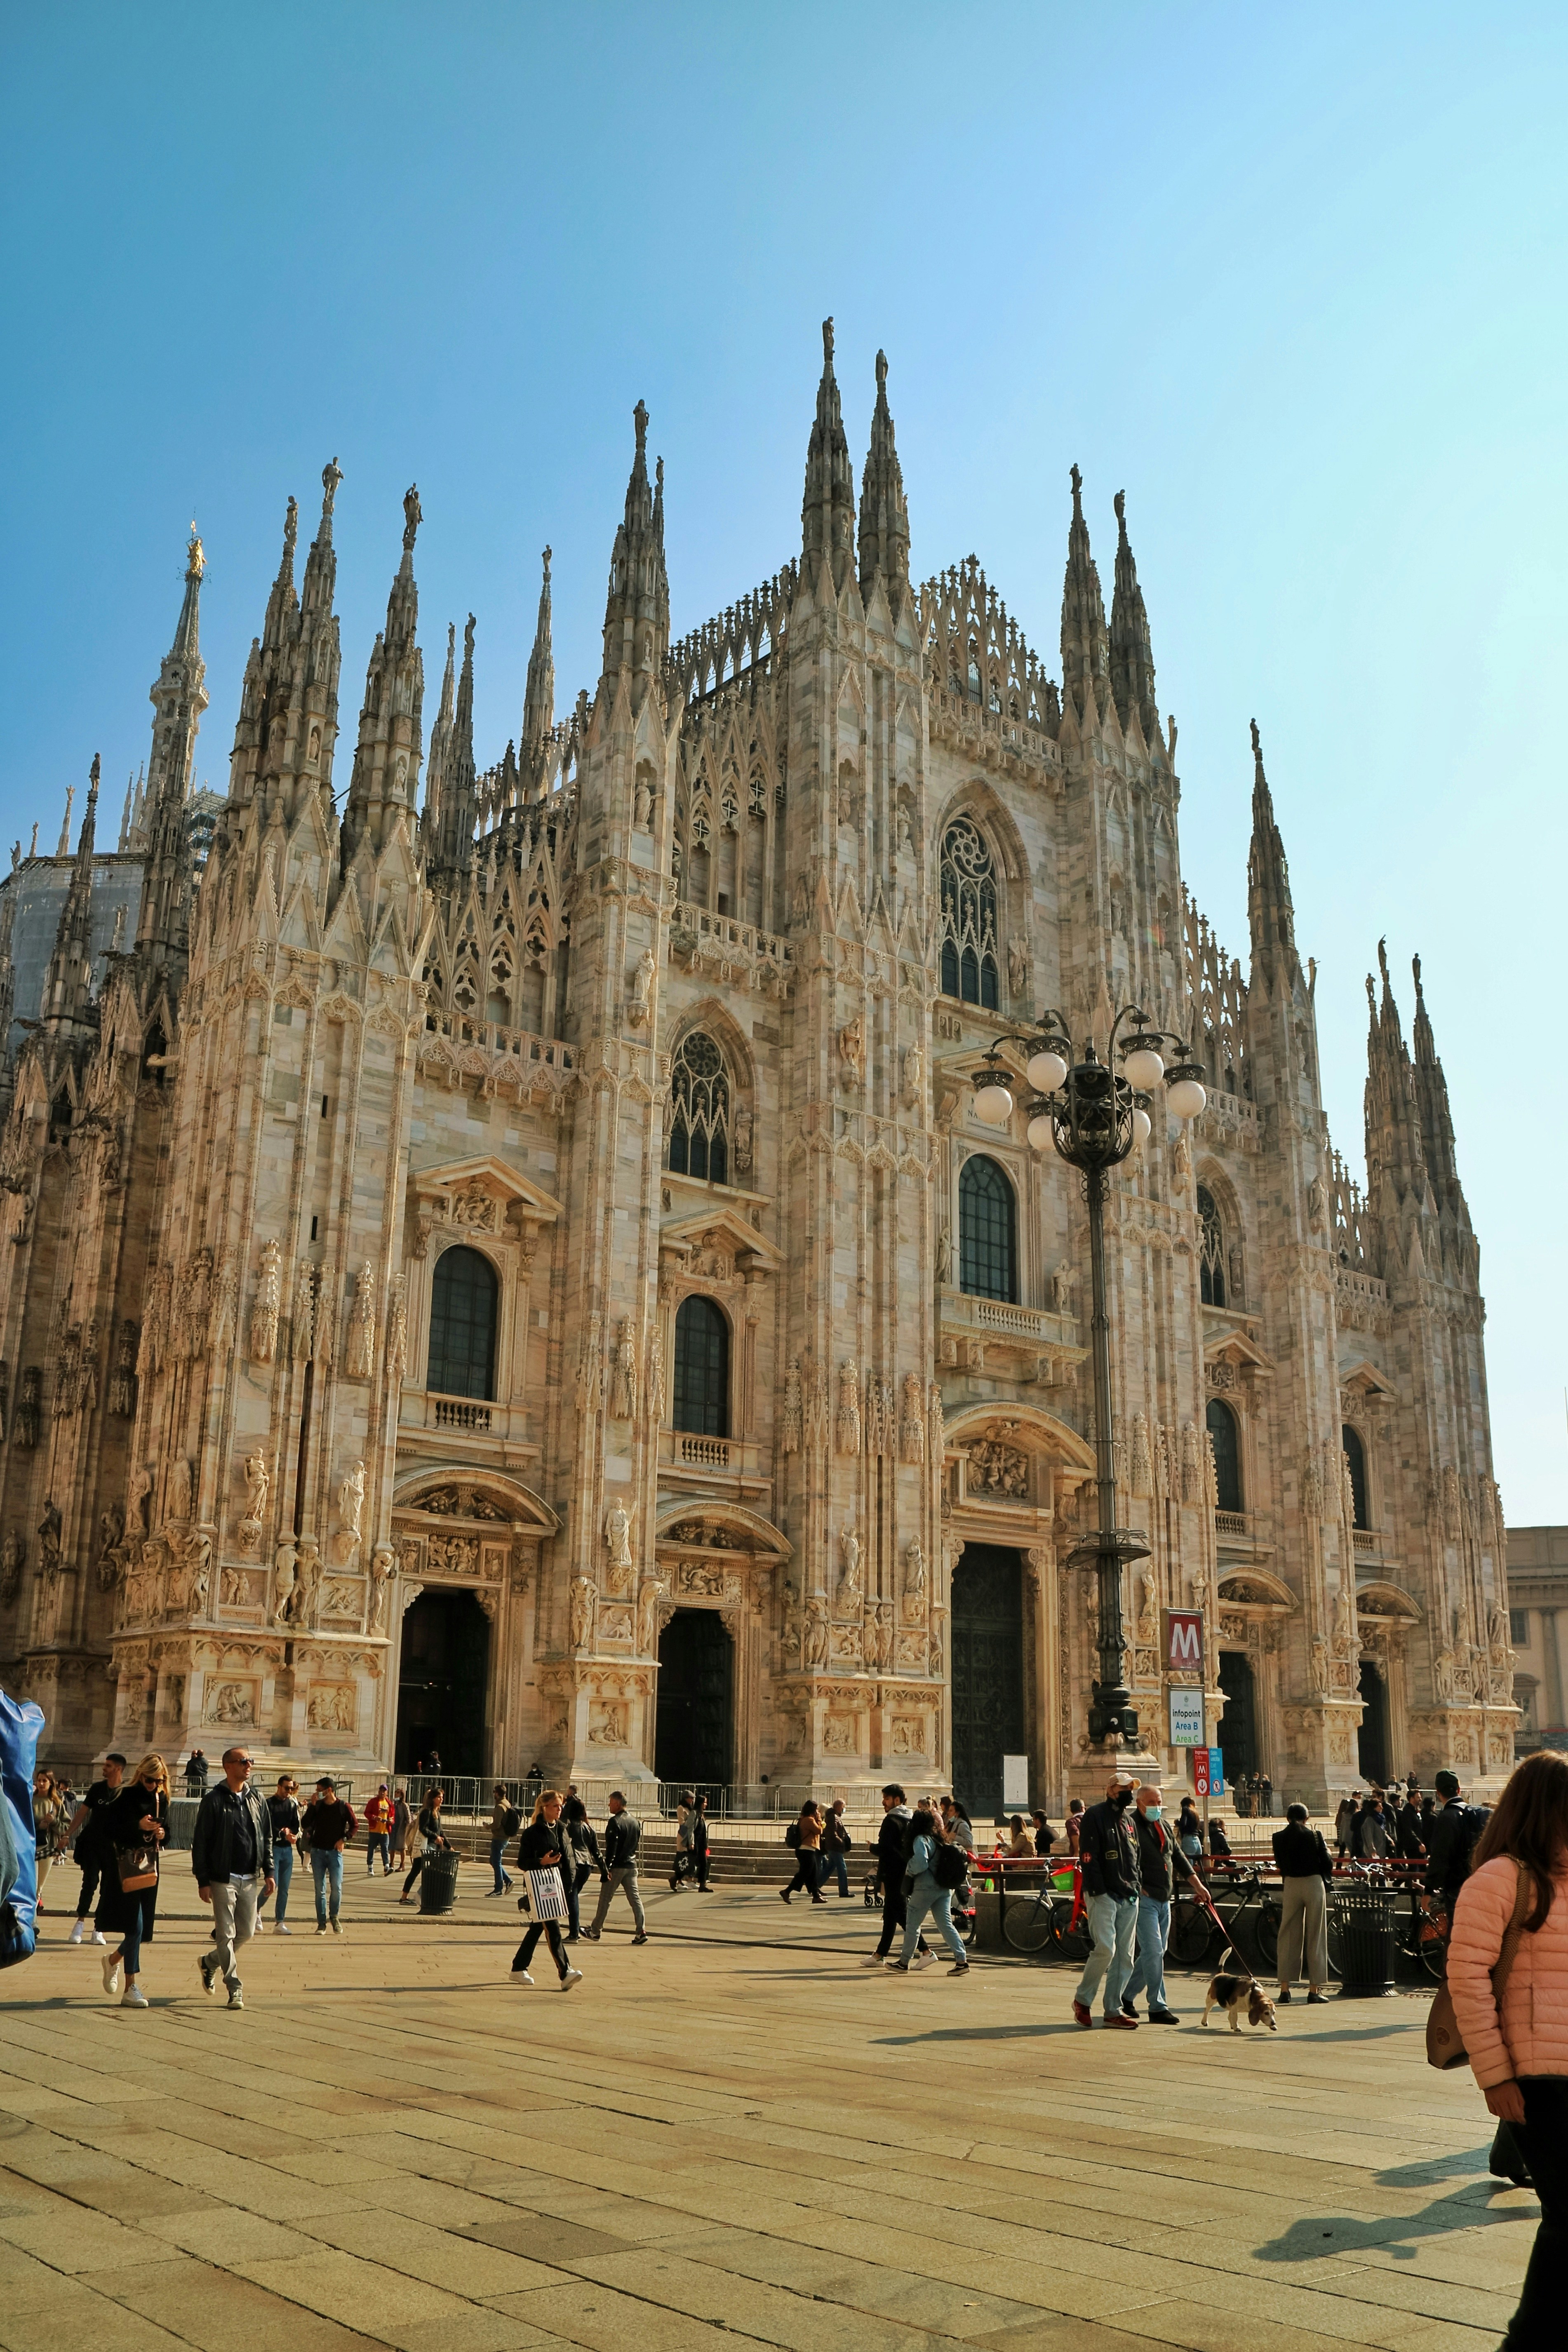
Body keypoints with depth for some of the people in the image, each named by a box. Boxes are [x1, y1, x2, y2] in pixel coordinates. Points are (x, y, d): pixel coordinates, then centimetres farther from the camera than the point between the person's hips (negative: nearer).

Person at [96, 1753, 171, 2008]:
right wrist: (137, 1826, -21)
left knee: (144, 1927, 9)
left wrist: (162, 1834, -7)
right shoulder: (126, 1797, -9)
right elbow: (106, 1831, -12)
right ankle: (130, 1989, -5)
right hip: (125, 1866, -6)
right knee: (135, 1925, -11)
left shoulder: (162, 1800, 7)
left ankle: (114, 1959, 39)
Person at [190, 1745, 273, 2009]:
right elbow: (200, 1843, -6)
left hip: (250, 1879, 5)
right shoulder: (214, 1800, -6)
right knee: (226, 1934, -4)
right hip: (223, 1879, -5)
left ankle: (210, 1961, 32)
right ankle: (235, 1988, 5)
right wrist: (203, 1881, -10)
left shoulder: (256, 1799, 10)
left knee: (246, 1932, 9)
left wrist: (269, 1872, 8)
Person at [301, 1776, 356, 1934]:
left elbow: (354, 1826, 5)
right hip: (318, 1851, 2)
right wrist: (312, 1806, -12)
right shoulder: (317, 1806, 3)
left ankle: (335, 1918, 16)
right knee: (320, 1889, 3)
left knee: (336, 1888, -4)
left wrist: (344, 1840, -7)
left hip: (335, 1852, -2)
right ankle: (322, 1923, 9)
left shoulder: (343, 1807, -2)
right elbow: (305, 1825, -5)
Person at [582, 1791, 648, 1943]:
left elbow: (611, 1848, -18)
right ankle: (641, 1931, -5)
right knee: (635, 1898, 4)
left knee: (605, 1899, 6)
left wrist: (605, 1869, -17)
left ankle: (595, 1931, 16)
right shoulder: (635, 1822, 10)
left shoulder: (615, 1822, -13)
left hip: (617, 1866, -6)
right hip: (632, 1866, 6)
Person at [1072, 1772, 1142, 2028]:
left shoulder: (1129, 1822, 19)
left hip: (1129, 1898, 7)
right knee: (1106, 1948, -16)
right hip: (1103, 1895, -7)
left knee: (1125, 1956, 5)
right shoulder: (1095, 1816, -5)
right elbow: (1089, 1856, -13)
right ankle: (1082, 2000, 2)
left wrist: (1136, 1887, 10)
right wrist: (1098, 1891, -19)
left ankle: (1113, 2011, 12)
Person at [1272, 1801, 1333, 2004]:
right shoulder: (1314, 1835, -10)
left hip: (1291, 1886, 2)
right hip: (1314, 1884, -2)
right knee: (1315, 1937, 5)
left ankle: (1285, 1988, 7)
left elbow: (1279, 1864, 7)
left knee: (1289, 1936, 9)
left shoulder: (1278, 1838, -2)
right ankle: (1315, 1990, 6)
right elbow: (1327, 1862, -5)